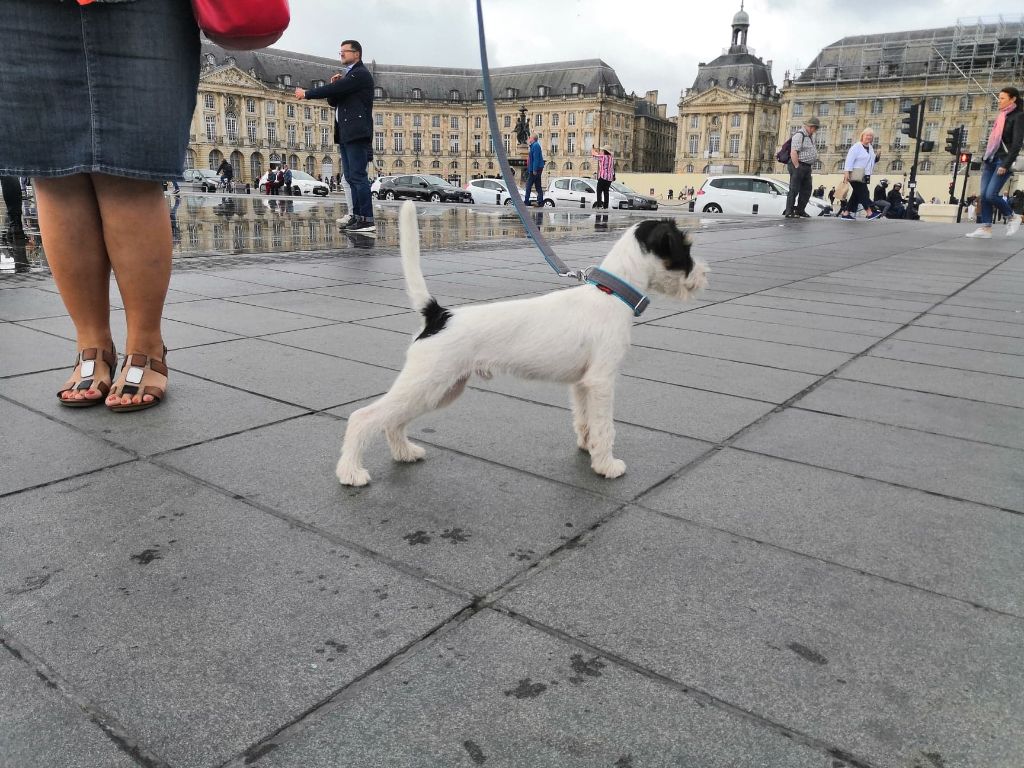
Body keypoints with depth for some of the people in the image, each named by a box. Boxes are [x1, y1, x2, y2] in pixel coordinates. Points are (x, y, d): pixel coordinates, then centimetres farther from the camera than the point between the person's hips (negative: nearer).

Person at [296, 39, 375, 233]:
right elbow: (333, 101, 22)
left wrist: (307, 93, -6)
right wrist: (334, 85, 1)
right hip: (346, 134, 10)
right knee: (351, 177, 8)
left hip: (357, 133, -10)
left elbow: (338, 89, -15)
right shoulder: (348, 75, 25)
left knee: (358, 176, -14)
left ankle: (367, 220, -17)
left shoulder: (361, 74, -6)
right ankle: (357, 216, 10)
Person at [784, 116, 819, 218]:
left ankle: (800, 211, 18)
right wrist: (797, 167, -22)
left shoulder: (810, 136, 18)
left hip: (807, 167, 10)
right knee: (794, 190, -7)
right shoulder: (799, 135, -12)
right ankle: (789, 212, -5)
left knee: (806, 190, 10)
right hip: (798, 166, -10)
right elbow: (793, 153, -21)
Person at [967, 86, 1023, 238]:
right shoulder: (1001, 116, 18)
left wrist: (1005, 165, -19)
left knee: (991, 195, -16)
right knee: (984, 195, -3)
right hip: (990, 160, 7)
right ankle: (985, 228, -2)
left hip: (1003, 161, -7)